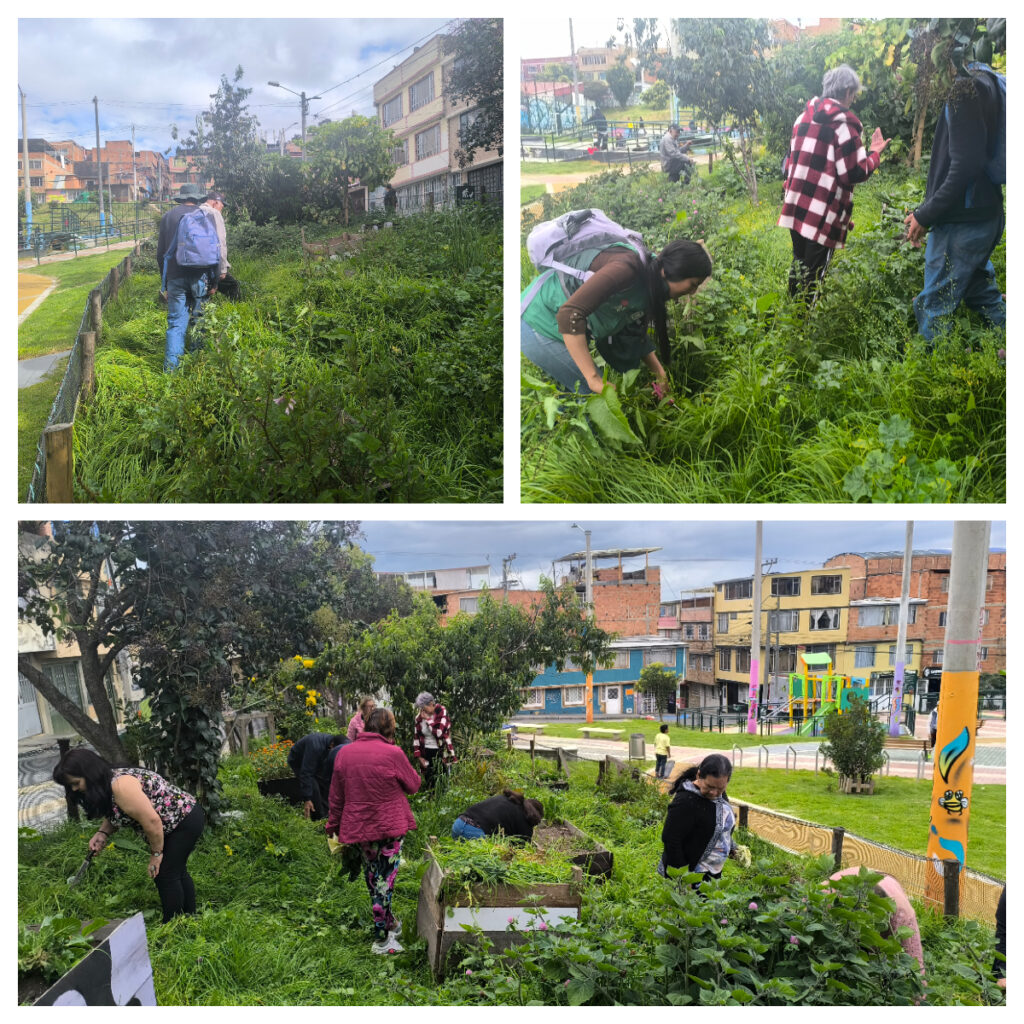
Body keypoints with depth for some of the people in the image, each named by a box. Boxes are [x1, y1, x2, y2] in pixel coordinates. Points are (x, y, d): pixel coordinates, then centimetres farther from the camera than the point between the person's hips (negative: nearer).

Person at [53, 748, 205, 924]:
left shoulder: (121, 786, -29)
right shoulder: (107, 782, 1)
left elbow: (151, 821, -30)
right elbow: (114, 814, 16)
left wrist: (156, 854, -18)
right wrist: (102, 833, -4)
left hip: (186, 821, -10)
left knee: (165, 875, -7)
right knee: (176, 871, 19)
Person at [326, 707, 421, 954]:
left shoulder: (344, 753, -1)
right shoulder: (392, 753, -15)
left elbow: (337, 796, 6)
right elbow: (413, 785, -1)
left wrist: (333, 825, 16)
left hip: (358, 827, 4)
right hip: (389, 826, -4)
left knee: (372, 878, 20)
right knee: (385, 879, 3)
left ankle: (389, 923, 34)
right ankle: (381, 938, 4)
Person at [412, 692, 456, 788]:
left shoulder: (442, 712, -10)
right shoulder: (419, 716, 2)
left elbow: (439, 733, -22)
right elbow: (416, 737, 7)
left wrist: (427, 719, -16)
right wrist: (419, 757, 1)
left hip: (440, 753, -4)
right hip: (426, 754, 4)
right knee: (429, 783, 6)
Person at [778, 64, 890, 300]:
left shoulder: (804, 117, 10)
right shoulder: (844, 123, -13)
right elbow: (855, 173, -13)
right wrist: (875, 153, 3)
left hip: (796, 207, 8)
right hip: (823, 215, -8)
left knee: (799, 265, 20)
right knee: (814, 274, 0)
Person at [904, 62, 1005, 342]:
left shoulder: (965, 91, -18)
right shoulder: (988, 85, 12)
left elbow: (965, 165, -24)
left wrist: (925, 215, -18)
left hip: (962, 222, -10)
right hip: (986, 215, 10)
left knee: (934, 305, -2)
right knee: (981, 293, 20)